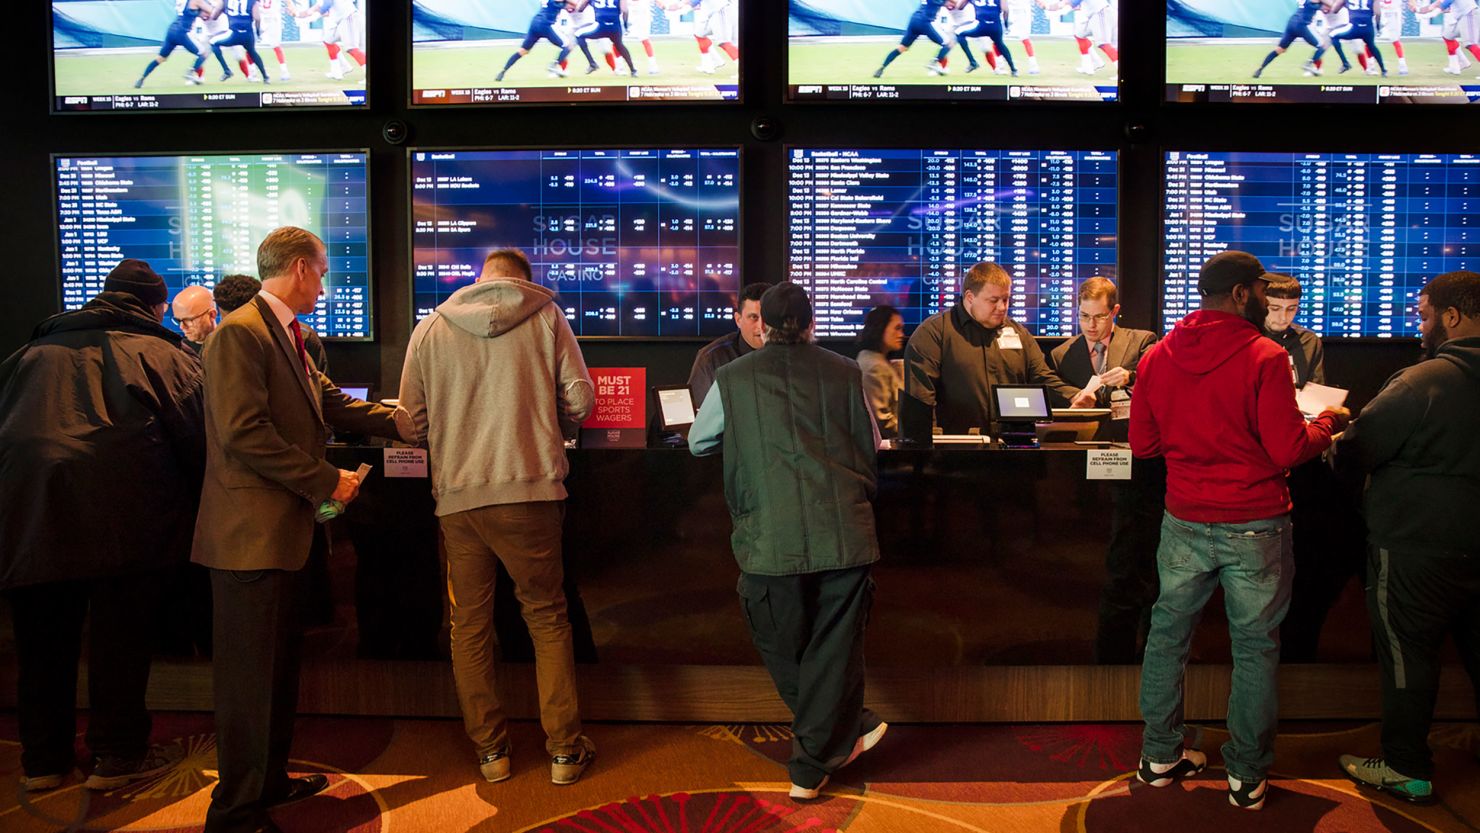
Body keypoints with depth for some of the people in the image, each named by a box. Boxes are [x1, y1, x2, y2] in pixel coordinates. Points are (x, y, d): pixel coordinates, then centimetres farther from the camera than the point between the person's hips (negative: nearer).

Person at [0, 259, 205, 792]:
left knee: (43, 638, 15)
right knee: (121, 633, 6)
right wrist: (193, 503, 14)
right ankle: (119, 754, 15)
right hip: (121, 509, -4)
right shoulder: (165, 356, 8)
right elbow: (198, 437, 1)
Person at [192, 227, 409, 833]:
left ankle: (270, 781, 34)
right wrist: (326, 482, -17)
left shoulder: (288, 336, 15)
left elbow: (332, 404, 15)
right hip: (250, 533, -10)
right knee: (250, 675, 0)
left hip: (281, 530, 10)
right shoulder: (241, 332, -15)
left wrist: (408, 422, 10)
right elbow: (244, 434, -22)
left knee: (280, 665, 19)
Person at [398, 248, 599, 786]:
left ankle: (490, 749, 21)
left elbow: (413, 420, 7)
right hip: (530, 490, -1)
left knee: (470, 625, 13)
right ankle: (565, 750, 15)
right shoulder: (545, 315, 3)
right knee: (547, 618, 10)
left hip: (457, 495, 1)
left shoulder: (430, 328, 7)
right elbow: (580, 398, -1)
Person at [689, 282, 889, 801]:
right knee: (834, 650, 12)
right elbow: (871, 446, 18)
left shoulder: (732, 378, 6)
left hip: (770, 540, -1)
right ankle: (811, 768, 20)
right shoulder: (845, 373, 7)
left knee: (784, 650, 19)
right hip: (843, 534, 1)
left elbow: (698, 443, 20)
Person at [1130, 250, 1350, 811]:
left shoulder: (1157, 357, 2)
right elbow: (1288, 450, -13)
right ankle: (1246, 775, 19)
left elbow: (1142, 444, 7)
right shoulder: (1264, 356, -13)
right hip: (1254, 524, -4)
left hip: (1184, 522, 4)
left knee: (1168, 633, 15)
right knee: (1255, 646, 9)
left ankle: (1159, 755, 26)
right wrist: (1327, 423, 6)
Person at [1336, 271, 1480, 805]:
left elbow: (1356, 452, -15)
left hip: (1416, 549, -7)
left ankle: (1407, 770, 16)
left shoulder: (1420, 382, -20)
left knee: (1407, 655, 5)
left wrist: (1332, 435, 5)